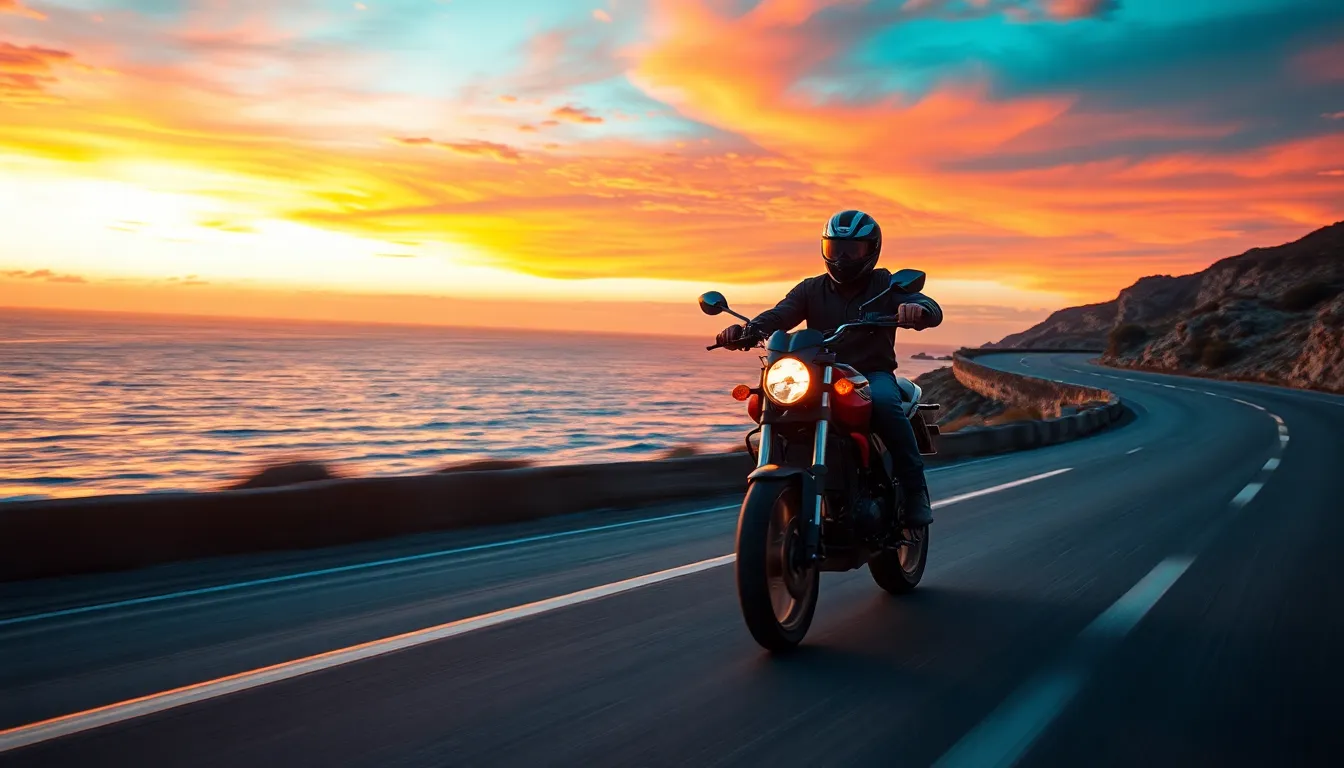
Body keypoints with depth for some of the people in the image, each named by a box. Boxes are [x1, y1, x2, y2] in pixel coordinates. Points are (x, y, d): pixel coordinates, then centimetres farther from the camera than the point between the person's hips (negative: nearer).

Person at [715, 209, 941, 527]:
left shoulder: (886, 285, 5)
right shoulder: (812, 289, 11)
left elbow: (933, 310, -10)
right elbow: (779, 314, -8)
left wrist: (917, 308, -37)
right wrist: (747, 329, -31)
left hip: (873, 374, -3)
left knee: (883, 400, -37)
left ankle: (914, 487, -24)